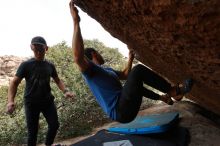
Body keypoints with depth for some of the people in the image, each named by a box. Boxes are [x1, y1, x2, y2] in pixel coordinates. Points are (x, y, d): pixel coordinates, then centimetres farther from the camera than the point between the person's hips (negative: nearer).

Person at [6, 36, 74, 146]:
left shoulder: (50, 66, 3)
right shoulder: (26, 65, -8)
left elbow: (57, 80, 12)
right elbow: (14, 83, -10)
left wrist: (65, 91, -7)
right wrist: (10, 101, -26)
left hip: (48, 101, 4)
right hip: (31, 103, -3)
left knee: (54, 125, 7)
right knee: (32, 131, 4)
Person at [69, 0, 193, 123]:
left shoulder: (106, 70, 22)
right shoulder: (90, 69, -7)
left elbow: (125, 75, 35)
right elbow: (78, 57, -31)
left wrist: (130, 58, 34)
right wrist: (76, 22, -32)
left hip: (125, 110, 10)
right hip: (122, 111, -10)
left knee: (135, 83, 34)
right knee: (138, 70, -17)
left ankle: (164, 97, 37)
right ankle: (173, 91, -4)